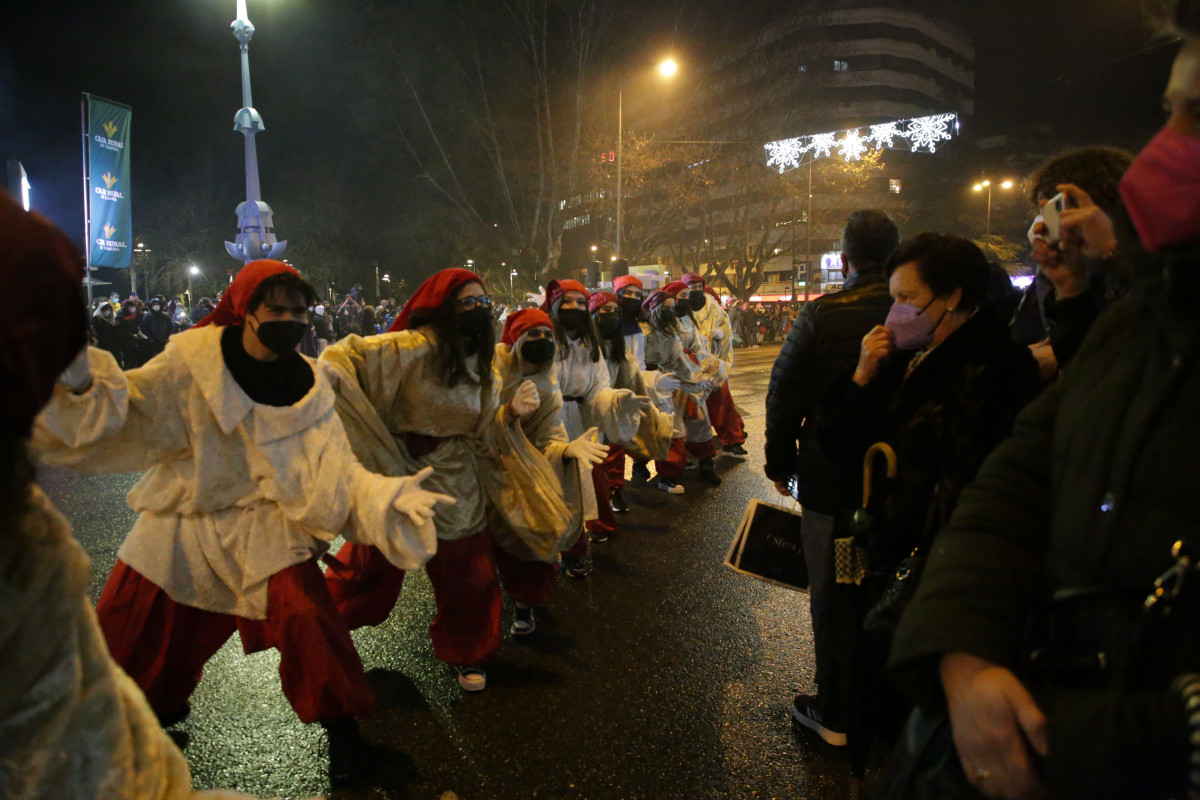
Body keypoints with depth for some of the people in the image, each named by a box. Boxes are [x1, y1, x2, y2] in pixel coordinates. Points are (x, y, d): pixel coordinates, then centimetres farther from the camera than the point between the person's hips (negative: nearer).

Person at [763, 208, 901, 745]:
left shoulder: (822, 315, -12)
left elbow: (785, 395, -7)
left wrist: (780, 465, 6)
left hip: (831, 481, -3)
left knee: (831, 599, 10)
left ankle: (834, 714, 22)